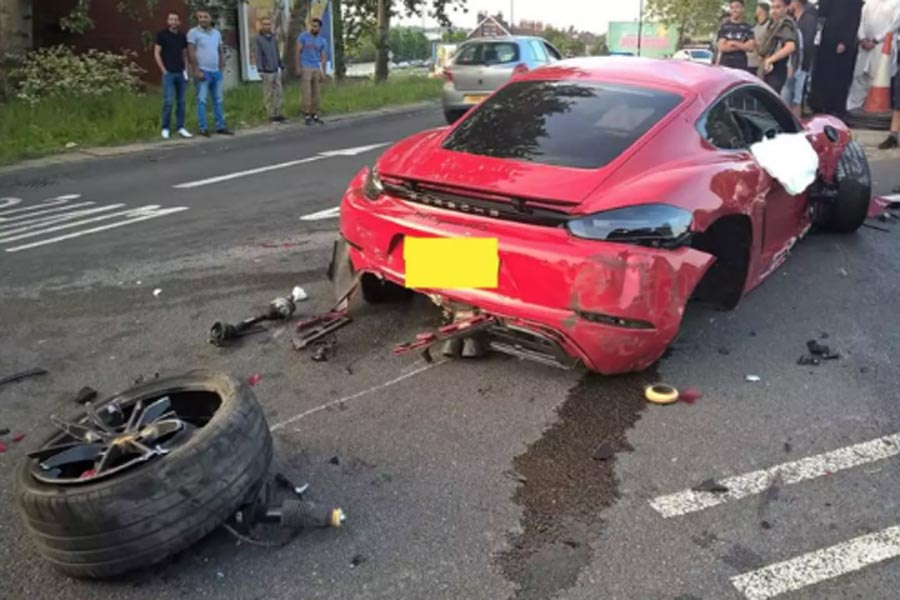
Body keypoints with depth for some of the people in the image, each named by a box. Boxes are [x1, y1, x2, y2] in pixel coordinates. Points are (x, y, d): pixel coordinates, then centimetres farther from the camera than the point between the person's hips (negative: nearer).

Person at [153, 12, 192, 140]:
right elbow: (156, 53, -3)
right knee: (168, 102, -8)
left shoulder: (182, 36, 11)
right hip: (168, 73, -4)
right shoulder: (162, 34, -1)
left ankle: (180, 127, 11)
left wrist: (185, 69, 5)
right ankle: (165, 128, 0)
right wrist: (163, 70, -9)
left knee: (181, 102, 5)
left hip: (181, 73, 4)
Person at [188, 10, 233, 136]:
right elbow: (191, 53, -10)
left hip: (216, 72, 6)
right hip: (203, 72, -6)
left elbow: (221, 51, 17)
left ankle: (220, 126, 14)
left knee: (218, 100, 8)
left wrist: (222, 68, 8)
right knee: (202, 100, -5)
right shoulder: (193, 33, -4)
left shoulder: (216, 33, 13)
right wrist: (196, 70, -16)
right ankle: (203, 128, -3)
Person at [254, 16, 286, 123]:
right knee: (268, 95, -1)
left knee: (280, 93, 5)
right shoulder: (258, 38, -5)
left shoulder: (274, 38, 13)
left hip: (276, 71, 6)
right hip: (267, 72, -6)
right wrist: (260, 69, -19)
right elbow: (258, 55, -11)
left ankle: (278, 113, 13)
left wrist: (281, 66, 18)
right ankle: (271, 115, 4)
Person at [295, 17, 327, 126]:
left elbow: (323, 57, 11)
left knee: (316, 93, 4)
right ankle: (306, 114, -4)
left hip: (317, 69, 4)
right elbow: (297, 52, -2)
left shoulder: (322, 40, 11)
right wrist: (298, 67, -10)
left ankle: (314, 114, 11)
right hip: (305, 68, -4)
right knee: (306, 92, -7)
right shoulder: (303, 36, 0)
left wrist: (323, 72, 2)